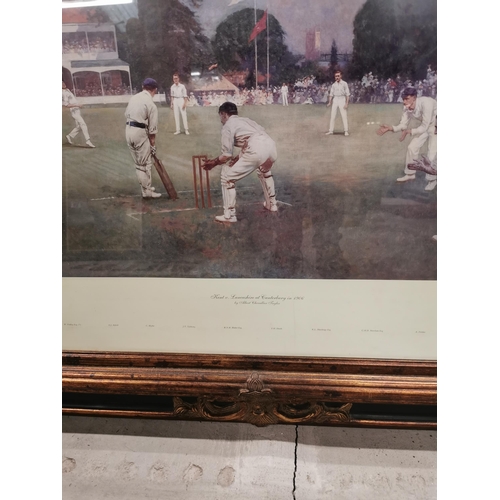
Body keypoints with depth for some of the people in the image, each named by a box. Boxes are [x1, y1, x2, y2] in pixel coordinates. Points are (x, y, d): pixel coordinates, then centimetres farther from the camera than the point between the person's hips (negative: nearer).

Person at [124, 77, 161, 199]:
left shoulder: (133, 98, 9)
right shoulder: (151, 104, -11)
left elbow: (126, 114, 15)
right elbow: (152, 128, -9)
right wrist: (153, 144, -1)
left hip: (128, 130, 7)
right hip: (140, 132, -7)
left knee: (138, 163, 16)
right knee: (145, 163, 2)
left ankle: (146, 187, 26)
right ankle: (147, 191, 8)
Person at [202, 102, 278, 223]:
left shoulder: (227, 126, 11)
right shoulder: (245, 120, 34)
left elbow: (226, 155, 4)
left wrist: (214, 163, 19)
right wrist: (239, 158, 30)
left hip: (256, 150, -8)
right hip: (271, 145, 8)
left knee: (227, 176, 7)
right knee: (264, 171, 40)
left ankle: (229, 215, 10)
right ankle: (272, 204, 46)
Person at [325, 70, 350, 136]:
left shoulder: (344, 83, -1)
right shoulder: (333, 84, 10)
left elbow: (347, 94, -3)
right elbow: (331, 94, 12)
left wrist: (346, 103, -11)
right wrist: (329, 102, -1)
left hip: (342, 99, -4)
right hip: (335, 100, 4)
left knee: (344, 116, -7)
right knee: (332, 116, 1)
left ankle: (346, 131, -4)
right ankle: (331, 130, 6)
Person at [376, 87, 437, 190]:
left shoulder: (426, 103, -36)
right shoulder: (407, 108, -17)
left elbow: (424, 127, -33)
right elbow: (403, 125, -9)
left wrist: (409, 131, -44)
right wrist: (390, 128, -24)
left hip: (435, 125, -7)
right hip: (425, 125, 7)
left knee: (432, 153, -12)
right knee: (412, 147, 6)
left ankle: (432, 179, 7)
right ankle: (410, 174, 24)